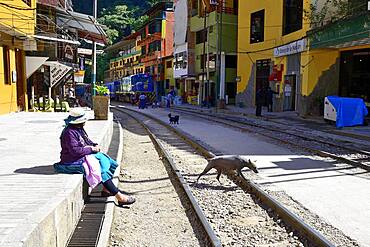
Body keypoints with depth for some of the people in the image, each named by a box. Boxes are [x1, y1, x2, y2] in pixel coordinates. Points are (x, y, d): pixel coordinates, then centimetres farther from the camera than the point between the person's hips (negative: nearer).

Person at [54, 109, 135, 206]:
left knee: (104, 159, 0)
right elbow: (75, 150, -27)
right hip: (73, 161, -11)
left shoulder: (79, 129, 11)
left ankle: (106, 189, 2)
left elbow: (87, 141, 22)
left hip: (83, 156, 11)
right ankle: (119, 197, -19)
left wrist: (95, 145, 1)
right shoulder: (69, 132, -21)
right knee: (102, 170, -20)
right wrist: (91, 149, -18)